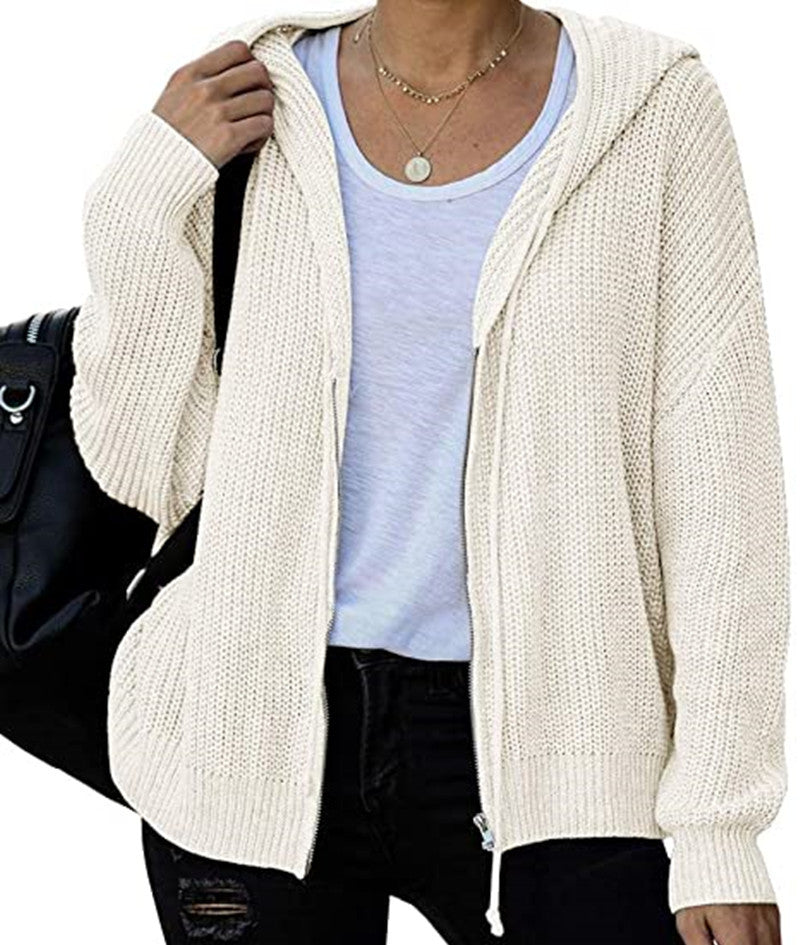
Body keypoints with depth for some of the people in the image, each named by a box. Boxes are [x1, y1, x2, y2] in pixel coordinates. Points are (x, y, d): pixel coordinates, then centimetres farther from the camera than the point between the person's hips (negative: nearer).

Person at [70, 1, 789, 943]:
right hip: (251, 735, 2)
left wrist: (717, 826, -9)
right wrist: (147, 190, -11)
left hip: (541, 737, -1)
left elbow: (719, 480, -5)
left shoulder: (655, 110, -4)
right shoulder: (248, 104, 0)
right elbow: (148, 468, 1)